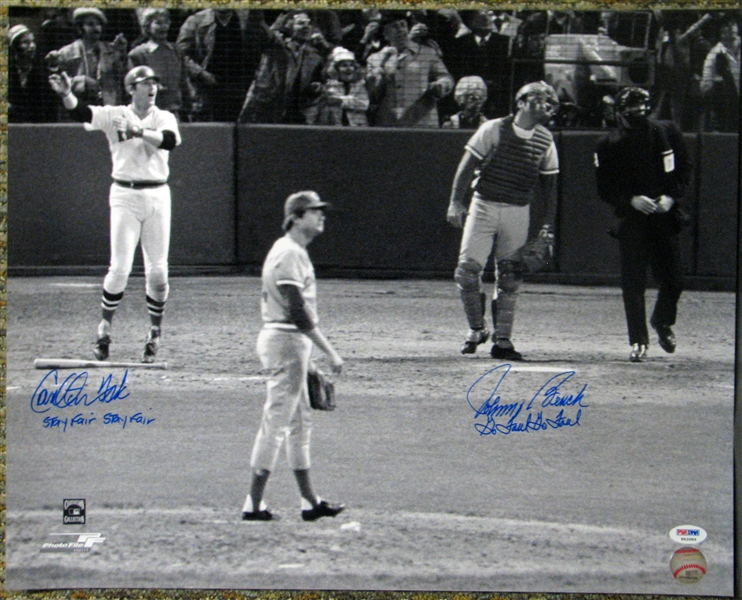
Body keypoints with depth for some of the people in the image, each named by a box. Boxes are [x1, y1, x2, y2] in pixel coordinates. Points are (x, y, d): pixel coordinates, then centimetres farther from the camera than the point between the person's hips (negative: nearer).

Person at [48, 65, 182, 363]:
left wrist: (138, 131, -25)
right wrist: (66, 93, -32)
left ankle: (154, 333, 15)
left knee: (157, 271, 2)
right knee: (120, 267, -9)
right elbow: (82, 112, -13)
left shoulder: (164, 118, 7)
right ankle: (105, 327, 6)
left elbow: (170, 140, -15)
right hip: (125, 196, -2)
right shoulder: (114, 115, 3)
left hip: (157, 196, 2)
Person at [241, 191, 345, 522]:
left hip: (293, 342, 11)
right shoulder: (290, 253, -16)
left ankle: (310, 501, 19)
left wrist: (306, 357, 20)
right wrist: (329, 351, -22)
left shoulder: (292, 251, 16)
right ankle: (254, 504, -3)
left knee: (300, 421, 13)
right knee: (276, 421, -7)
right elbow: (298, 312, -22)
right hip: (286, 342, -11)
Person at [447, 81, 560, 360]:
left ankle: (502, 339, 9)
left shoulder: (545, 141, 4)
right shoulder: (493, 129, -5)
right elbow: (467, 165, -3)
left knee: (509, 276, 2)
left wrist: (549, 221, 3)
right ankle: (476, 330, 11)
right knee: (468, 269, -8)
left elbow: (549, 182, 9)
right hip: (484, 205, -2)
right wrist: (456, 202, -10)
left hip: (518, 212, 2)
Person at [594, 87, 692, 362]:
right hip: (632, 222, -2)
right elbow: (605, 189, -1)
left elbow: (685, 171, 9)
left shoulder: (668, 133, 3)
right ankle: (638, 341, 5)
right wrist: (631, 200, -18)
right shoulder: (609, 146, -2)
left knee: (673, 279, 4)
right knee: (633, 282, -5)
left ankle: (662, 321, 34)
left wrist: (671, 197, -7)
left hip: (666, 217, 2)